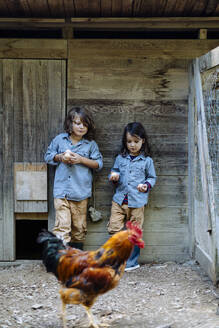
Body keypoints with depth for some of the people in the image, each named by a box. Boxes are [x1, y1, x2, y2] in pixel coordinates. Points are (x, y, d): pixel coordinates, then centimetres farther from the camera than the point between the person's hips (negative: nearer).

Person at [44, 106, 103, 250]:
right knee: (62, 225, -9)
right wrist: (60, 157, -5)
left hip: (81, 192, 1)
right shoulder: (60, 139, 6)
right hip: (61, 190, 0)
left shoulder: (91, 144, 4)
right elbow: (48, 156, 14)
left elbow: (99, 164, 1)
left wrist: (81, 159, -12)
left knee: (79, 227, 9)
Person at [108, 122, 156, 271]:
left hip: (137, 201, -2)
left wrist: (146, 185, -9)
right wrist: (114, 177, -4)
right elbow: (115, 172, 20)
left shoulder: (147, 161, 4)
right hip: (119, 199, 2)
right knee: (114, 229, -3)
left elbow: (152, 177, 11)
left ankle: (132, 262, 14)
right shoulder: (120, 158, 10)